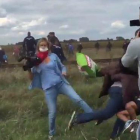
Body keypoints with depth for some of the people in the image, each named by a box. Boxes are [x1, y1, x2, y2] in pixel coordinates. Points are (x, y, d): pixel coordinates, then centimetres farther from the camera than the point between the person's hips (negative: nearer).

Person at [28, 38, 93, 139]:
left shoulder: (53, 56, 4)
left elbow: (62, 66, 16)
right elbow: (32, 77, 3)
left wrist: (64, 71, -6)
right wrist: (29, 69, -15)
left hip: (61, 83, 1)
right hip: (49, 88, -1)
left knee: (78, 99, -10)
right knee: (52, 112, 1)